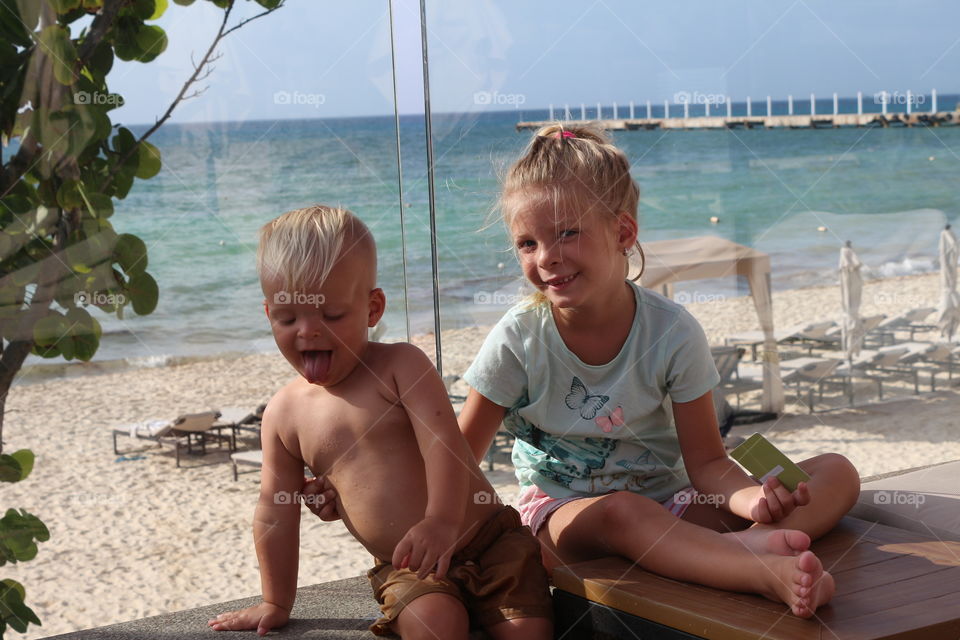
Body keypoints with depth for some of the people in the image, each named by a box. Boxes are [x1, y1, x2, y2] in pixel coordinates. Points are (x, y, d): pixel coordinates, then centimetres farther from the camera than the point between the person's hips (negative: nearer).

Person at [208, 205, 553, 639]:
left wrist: (443, 521, -35)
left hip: (488, 542, -1)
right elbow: (277, 510, 12)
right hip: (406, 570, 2)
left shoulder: (401, 365, -4)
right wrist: (277, 603, 15)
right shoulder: (285, 413, 6)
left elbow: (443, 441, -18)